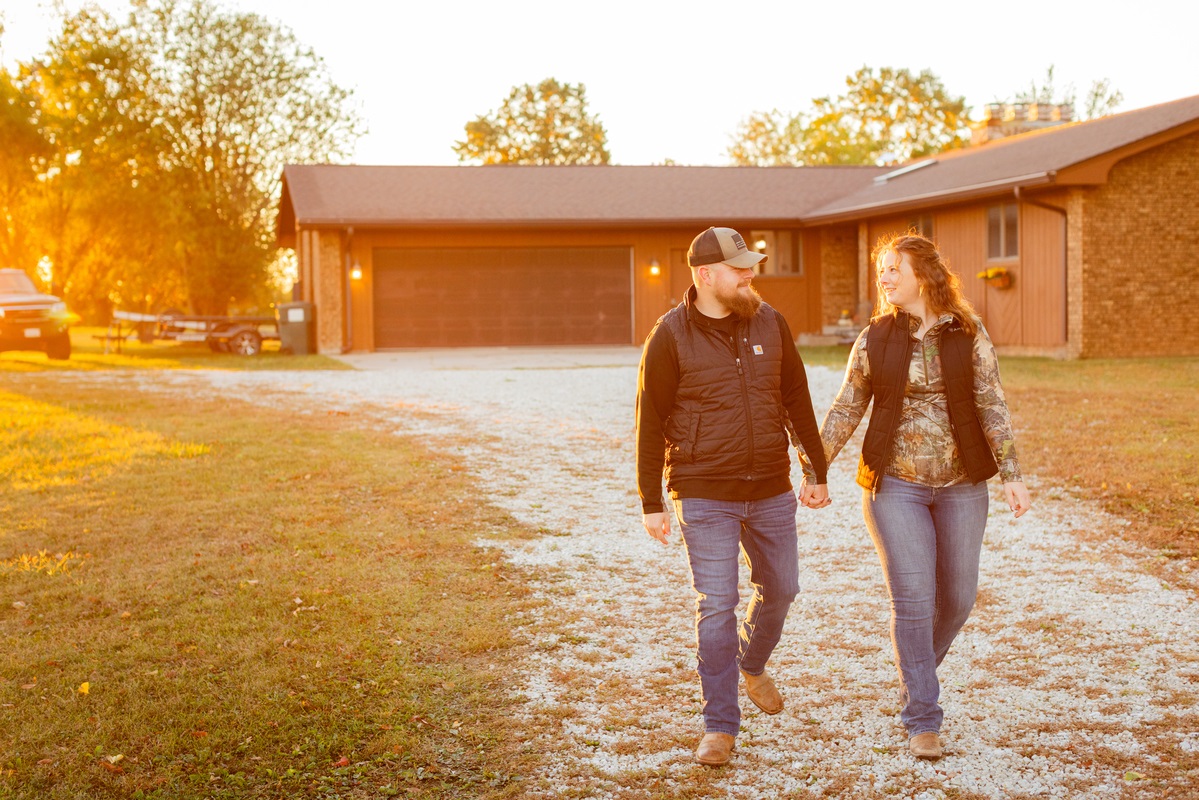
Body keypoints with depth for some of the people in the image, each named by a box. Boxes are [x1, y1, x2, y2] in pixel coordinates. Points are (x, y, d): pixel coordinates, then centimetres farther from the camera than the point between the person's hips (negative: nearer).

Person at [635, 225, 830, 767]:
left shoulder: (770, 323, 3)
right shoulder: (670, 336, -9)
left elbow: (797, 402, 11)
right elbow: (650, 422, -5)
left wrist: (818, 472, 13)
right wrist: (651, 504, -5)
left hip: (771, 489, 5)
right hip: (704, 495, -4)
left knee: (780, 589, 16)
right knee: (716, 606, -5)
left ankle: (753, 665, 46)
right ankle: (720, 727, 6)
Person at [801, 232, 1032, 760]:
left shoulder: (968, 334, 0)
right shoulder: (875, 338, 2)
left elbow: (992, 406, -2)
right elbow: (846, 410, 7)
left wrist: (1011, 474, -9)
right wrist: (814, 470, 4)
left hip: (961, 485, 1)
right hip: (895, 483, -1)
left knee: (957, 597, 7)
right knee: (912, 596, -7)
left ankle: (917, 670, 36)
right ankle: (922, 720, 3)